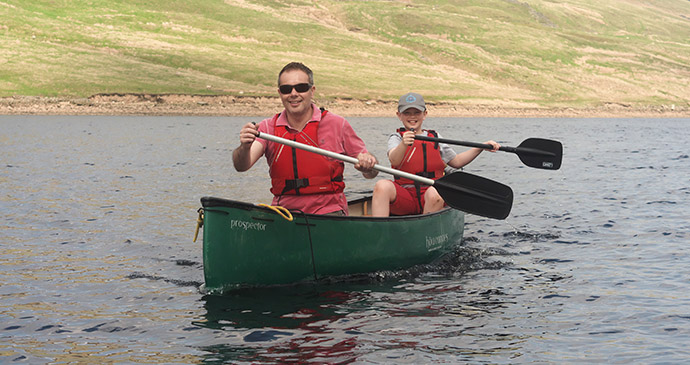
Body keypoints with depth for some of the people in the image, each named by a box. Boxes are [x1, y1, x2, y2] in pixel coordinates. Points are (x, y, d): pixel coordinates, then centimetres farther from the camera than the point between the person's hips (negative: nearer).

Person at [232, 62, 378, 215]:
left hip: (329, 213, -2)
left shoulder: (337, 125, 2)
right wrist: (245, 147, -31)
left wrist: (368, 166, -17)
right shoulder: (268, 127, 6)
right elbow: (241, 166, -10)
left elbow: (371, 173, 7)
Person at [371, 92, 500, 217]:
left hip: (431, 198, 1)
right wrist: (404, 145, -36)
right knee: (382, 186, -32)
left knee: (434, 193, -35)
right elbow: (394, 161, -15)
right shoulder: (396, 138, 8)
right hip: (404, 197, -1)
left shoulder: (435, 138, 18)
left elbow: (456, 161, 24)